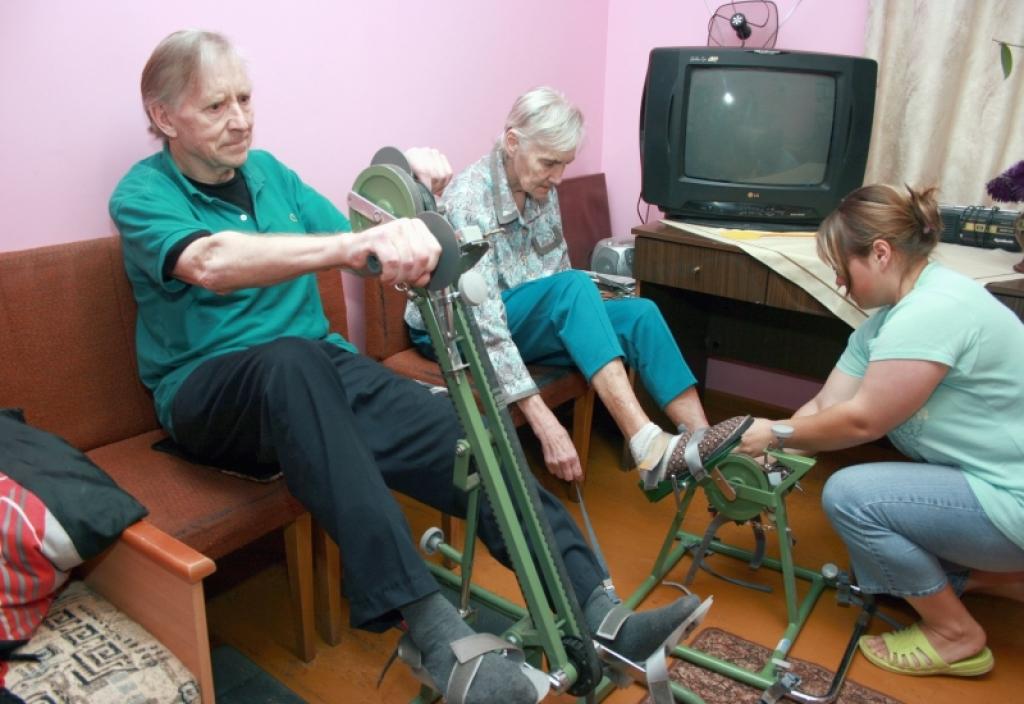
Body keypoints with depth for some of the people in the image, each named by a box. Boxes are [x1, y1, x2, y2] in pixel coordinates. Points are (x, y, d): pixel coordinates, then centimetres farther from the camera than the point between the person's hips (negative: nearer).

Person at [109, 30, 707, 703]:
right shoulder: (143, 194, -5)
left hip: (322, 365, 5)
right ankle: (430, 625, -47)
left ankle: (596, 610, -28)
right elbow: (212, 262, -28)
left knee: (454, 433, -24)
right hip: (212, 393, -4)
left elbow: (351, 244, 12)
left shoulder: (266, 170, 14)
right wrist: (359, 243, -43)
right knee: (291, 359, -41)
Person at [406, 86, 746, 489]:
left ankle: (701, 442, -23)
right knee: (574, 286, -33)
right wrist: (545, 424, -38)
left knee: (639, 314, -18)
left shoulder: (541, 189, -4)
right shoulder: (467, 201, -25)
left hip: (530, 320, 7)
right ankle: (649, 448, -40)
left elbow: (558, 268, 9)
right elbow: (485, 325, -33)